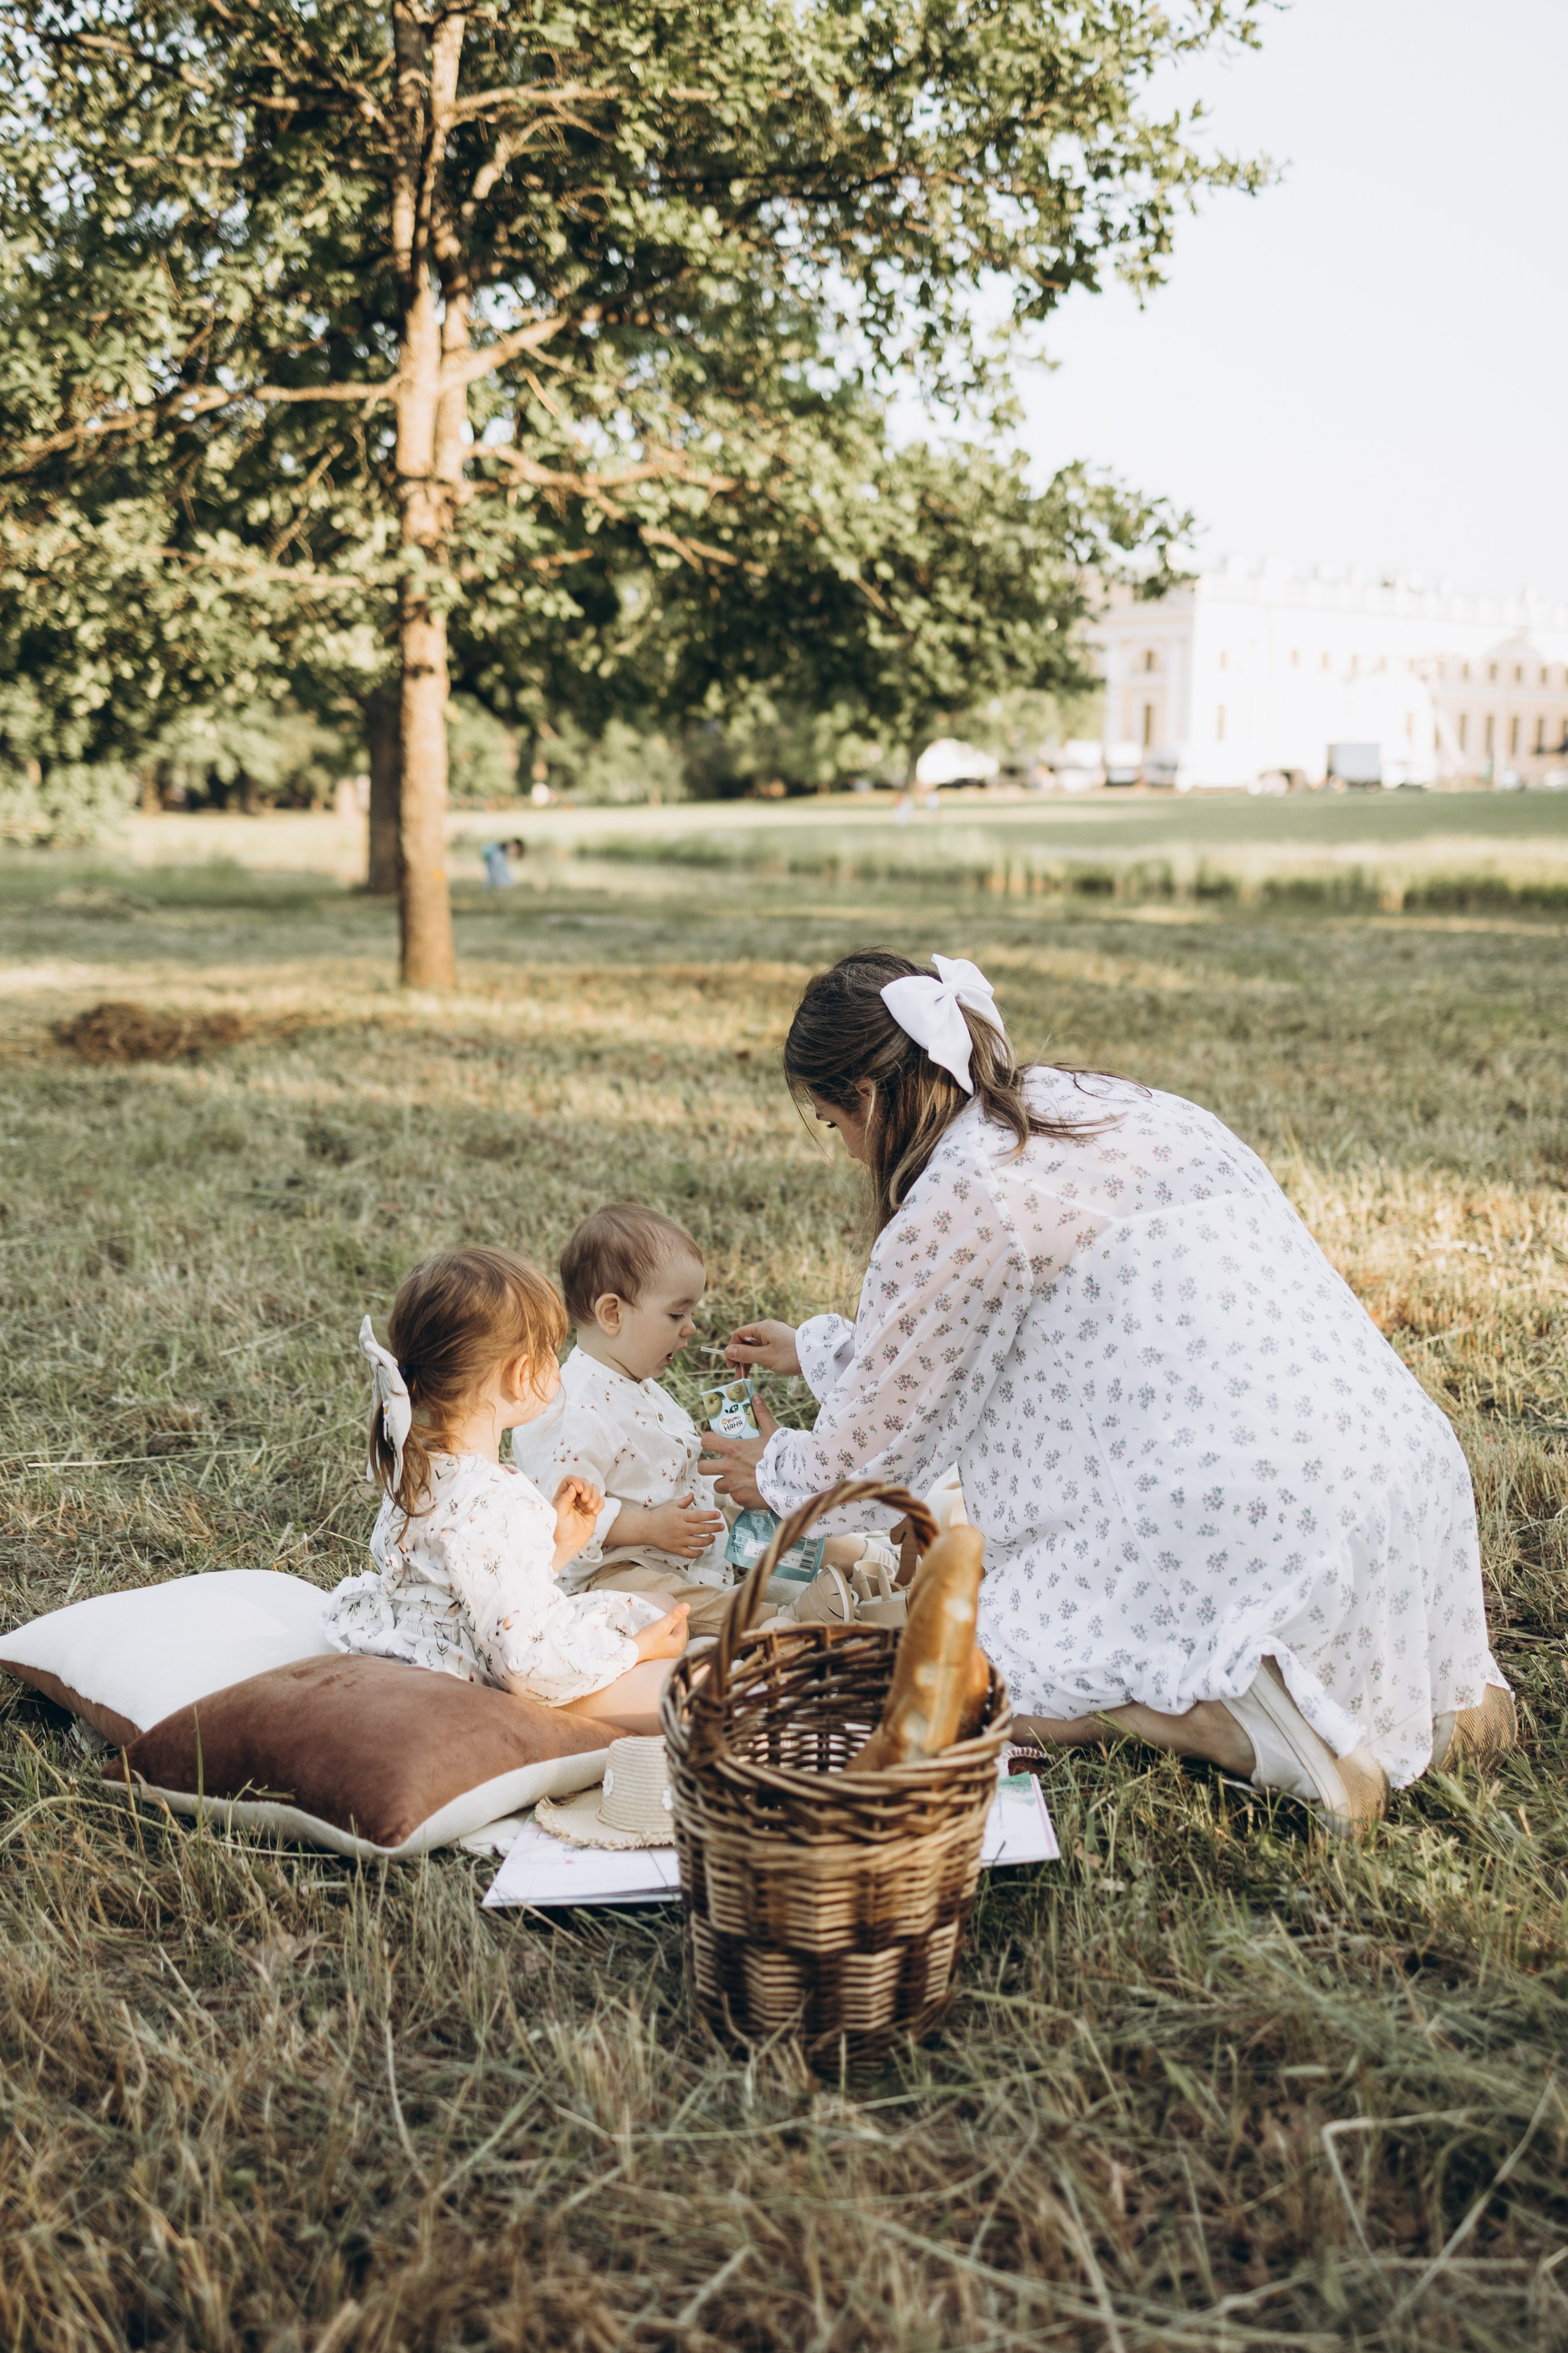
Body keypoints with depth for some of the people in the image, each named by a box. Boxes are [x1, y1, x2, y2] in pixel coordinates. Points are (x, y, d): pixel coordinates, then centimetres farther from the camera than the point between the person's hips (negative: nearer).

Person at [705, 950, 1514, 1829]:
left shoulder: (957, 1204, -7)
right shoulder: (1099, 1104, 18)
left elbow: (880, 1443, 7)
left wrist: (777, 1473, 29)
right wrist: (814, 1346, 45)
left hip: (1235, 1505, -8)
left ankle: (1246, 1718, -10)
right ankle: (1439, 1687, 13)